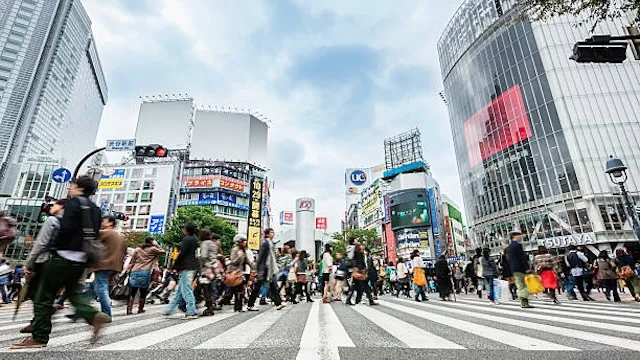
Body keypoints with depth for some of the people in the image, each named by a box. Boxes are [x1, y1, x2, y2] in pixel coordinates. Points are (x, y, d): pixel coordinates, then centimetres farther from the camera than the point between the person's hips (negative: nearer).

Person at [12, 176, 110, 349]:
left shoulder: (73, 202, -8)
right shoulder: (95, 209, 14)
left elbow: (66, 228, -17)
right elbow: (94, 234, 12)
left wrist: (55, 247, -5)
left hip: (64, 256, -7)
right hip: (81, 259, 8)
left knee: (44, 296, 5)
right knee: (72, 291, 19)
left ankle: (39, 337, 11)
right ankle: (94, 315, 0)